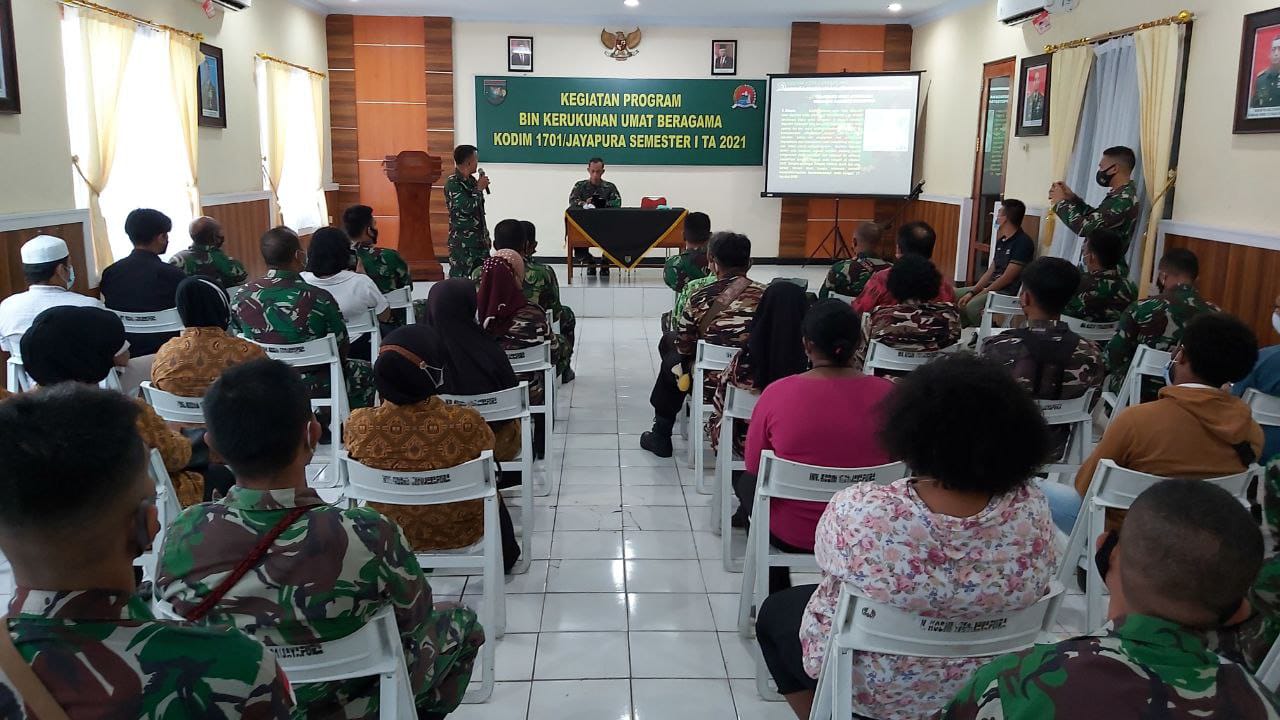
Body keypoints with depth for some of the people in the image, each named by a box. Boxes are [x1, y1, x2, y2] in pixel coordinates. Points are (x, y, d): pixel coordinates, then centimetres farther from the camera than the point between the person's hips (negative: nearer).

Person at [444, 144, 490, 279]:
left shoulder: (472, 180, 12)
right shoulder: (452, 183, -12)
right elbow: (466, 207, -22)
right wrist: (479, 188, -10)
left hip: (479, 237, 8)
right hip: (462, 241, -8)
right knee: (458, 278, -3)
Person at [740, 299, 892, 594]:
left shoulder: (778, 392, -18)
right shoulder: (888, 393, -14)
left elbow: (753, 466, -4)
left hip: (791, 533, -2)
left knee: (745, 483, 29)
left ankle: (777, 596, 38)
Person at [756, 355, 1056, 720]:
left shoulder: (859, 511, -34)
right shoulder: (1032, 511, -23)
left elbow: (828, 559, -12)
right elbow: (1031, 590, -3)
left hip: (869, 691, -4)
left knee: (776, 610, 26)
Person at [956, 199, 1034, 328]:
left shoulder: (1023, 242, -15)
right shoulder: (1002, 240, 13)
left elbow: (1007, 278, -18)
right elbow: (990, 271, 13)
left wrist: (983, 293, -12)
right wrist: (972, 292, 0)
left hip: (1009, 293, -9)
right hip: (992, 287, 9)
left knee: (972, 306, -32)